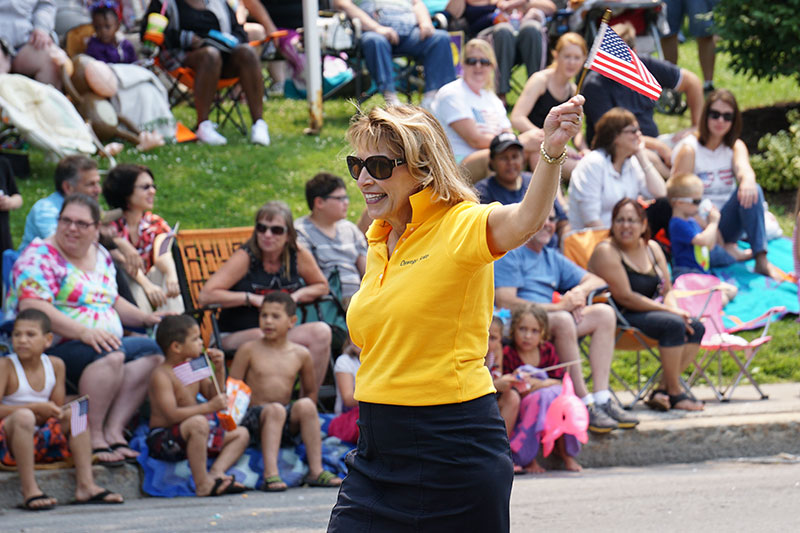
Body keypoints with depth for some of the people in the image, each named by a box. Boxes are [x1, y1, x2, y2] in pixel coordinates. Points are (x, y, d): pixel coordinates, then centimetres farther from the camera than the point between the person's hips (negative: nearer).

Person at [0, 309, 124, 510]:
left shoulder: (55, 365, 8)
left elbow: (57, 408, 10)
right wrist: (36, 408, -21)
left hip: (43, 439, 6)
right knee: (23, 416, -35)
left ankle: (85, 484, -18)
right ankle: (29, 490, -36)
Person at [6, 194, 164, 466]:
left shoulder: (100, 255, 17)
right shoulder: (40, 256, -9)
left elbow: (112, 301, 30)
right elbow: (33, 308, -22)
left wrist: (145, 318, 11)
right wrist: (83, 332, -32)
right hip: (51, 349, -8)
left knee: (150, 350, -16)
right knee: (111, 354, -34)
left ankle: (114, 430, -20)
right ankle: (93, 436, -28)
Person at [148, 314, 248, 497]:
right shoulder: (162, 375, -17)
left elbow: (213, 395, 22)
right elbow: (172, 414, -27)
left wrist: (219, 370, 6)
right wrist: (209, 407, -31)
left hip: (187, 437, 10)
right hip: (163, 439, -10)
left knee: (241, 434, 10)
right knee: (198, 423, -39)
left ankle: (216, 473, -16)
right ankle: (202, 485, -34)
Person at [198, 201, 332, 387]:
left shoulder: (299, 256, -1)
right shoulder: (245, 258, -12)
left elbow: (322, 286, 17)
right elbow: (205, 296, -20)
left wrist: (296, 296, -5)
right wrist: (252, 299, -19)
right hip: (235, 337, -4)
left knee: (321, 332, -20)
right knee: (261, 337, -37)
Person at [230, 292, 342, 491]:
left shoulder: (300, 354, 10)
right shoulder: (248, 350, 3)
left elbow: (311, 390, 20)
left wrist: (305, 418, 4)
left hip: (287, 424, 3)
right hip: (254, 416, -3)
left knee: (305, 405, -27)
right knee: (275, 409, -34)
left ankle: (316, 470, -27)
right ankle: (270, 473, -44)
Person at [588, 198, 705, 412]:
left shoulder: (652, 248, 11)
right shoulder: (606, 252, -14)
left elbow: (667, 290, 12)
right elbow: (625, 297, -20)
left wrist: (675, 309, -13)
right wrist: (668, 311, -19)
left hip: (651, 311, 9)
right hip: (618, 319, -9)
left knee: (696, 327, -10)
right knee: (673, 324, -27)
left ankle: (662, 391, -11)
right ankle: (675, 394, -19)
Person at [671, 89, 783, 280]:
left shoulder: (736, 147, 7)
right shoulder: (689, 149, -7)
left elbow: (743, 168, -17)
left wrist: (748, 180, -44)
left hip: (726, 221, 4)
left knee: (752, 191, -27)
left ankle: (762, 262, -32)